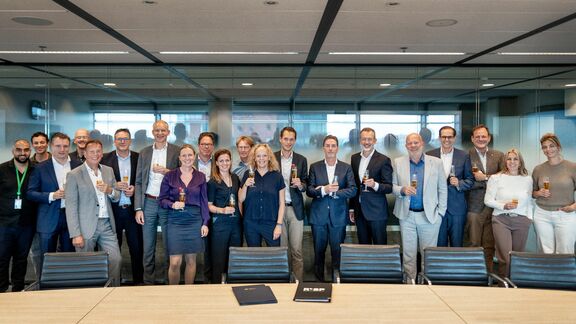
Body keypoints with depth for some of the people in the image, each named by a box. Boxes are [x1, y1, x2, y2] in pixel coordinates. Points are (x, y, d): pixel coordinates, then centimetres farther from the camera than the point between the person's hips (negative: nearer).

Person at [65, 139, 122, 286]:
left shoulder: (108, 171, 11)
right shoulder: (74, 175, -4)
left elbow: (116, 197, 17)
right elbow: (71, 206, -7)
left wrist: (109, 190, -7)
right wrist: (75, 234, -13)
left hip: (107, 225, 4)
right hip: (86, 227, -4)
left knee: (116, 259, -1)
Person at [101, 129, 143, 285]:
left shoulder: (139, 158, 5)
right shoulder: (106, 159, 3)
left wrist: (135, 188, -9)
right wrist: (115, 186, -14)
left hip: (132, 209, 1)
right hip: (113, 210, 0)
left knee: (137, 247, 4)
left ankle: (138, 280, 17)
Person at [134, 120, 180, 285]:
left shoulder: (176, 151, 1)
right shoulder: (144, 152, 8)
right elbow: (139, 182, 7)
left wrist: (167, 171, -15)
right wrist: (138, 208, 0)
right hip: (148, 203, 2)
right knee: (148, 247, 8)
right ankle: (148, 281, 20)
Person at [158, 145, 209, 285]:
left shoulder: (200, 177, 7)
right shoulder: (170, 176, 3)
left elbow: (204, 201, 8)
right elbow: (162, 199, 5)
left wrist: (205, 223, 2)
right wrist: (172, 205, -15)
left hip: (194, 220, 2)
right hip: (175, 220, -1)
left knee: (191, 260, 7)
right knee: (175, 262, -6)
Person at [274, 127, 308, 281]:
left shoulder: (301, 160, 6)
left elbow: (305, 186, 9)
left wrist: (300, 185, -13)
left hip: (295, 209, 0)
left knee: (297, 250, 0)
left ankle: (298, 282, 8)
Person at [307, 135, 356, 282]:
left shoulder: (346, 168, 5)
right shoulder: (315, 167, 5)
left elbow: (352, 190, -4)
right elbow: (309, 190, -2)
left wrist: (334, 192, -14)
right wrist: (324, 190, -19)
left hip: (338, 215, 0)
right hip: (319, 215, 0)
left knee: (337, 250, 5)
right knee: (319, 249, 7)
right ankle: (319, 278, 20)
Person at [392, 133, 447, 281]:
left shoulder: (436, 162, 2)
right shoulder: (398, 162, 4)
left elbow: (442, 189, 4)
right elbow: (393, 186, 7)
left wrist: (440, 212, -1)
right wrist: (402, 190, -15)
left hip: (430, 215, -1)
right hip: (407, 215, 1)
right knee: (408, 253, 7)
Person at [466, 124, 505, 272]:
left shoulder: (498, 156, 11)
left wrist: (485, 177, -11)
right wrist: (490, 182, -11)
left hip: (492, 208, 3)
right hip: (474, 208, -3)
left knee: (489, 246, 6)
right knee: (474, 245, -1)